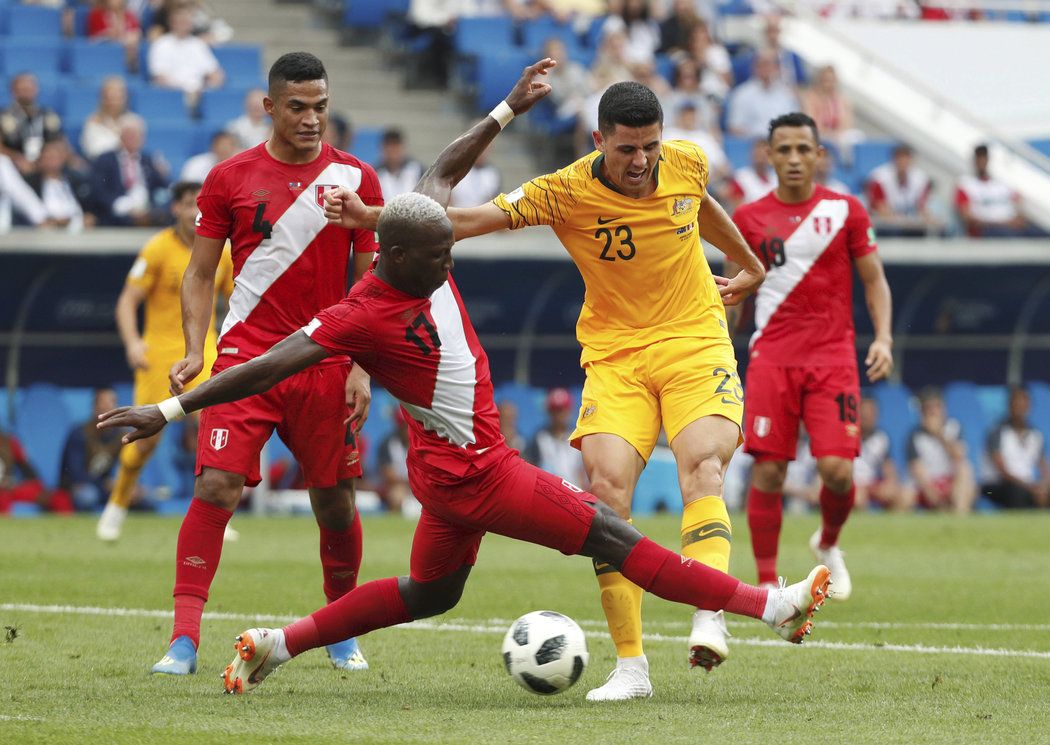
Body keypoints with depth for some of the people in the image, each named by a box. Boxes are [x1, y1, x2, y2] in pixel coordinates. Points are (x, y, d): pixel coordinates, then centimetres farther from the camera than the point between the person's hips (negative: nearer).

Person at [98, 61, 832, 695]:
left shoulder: (422, 265, -2)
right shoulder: (364, 315, -24)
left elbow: (445, 171, 14)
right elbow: (267, 368, -24)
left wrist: (509, 109, 15)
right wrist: (170, 410, -25)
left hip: (462, 464, 10)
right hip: (471, 471, -10)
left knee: (430, 593, 25)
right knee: (613, 537, -7)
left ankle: (276, 644, 29)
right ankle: (769, 605, -4)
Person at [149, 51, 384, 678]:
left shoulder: (356, 179, 4)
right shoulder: (230, 178, 3)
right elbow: (201, 273, 8)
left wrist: (362, 367, -2)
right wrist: (194, 351, -5)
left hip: (327, 362, 1)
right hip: (246, 355, -1)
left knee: (335, 499, 7)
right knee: (216, 486, -14)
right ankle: (184, 638, -14)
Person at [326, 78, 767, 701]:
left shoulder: (687, 163, -3)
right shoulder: (567, 192, -12)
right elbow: (469, 220, -17)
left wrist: (750, 265, 39)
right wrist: (371, 215, -30)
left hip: (696, 344, 1)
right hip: (615, 355, -1)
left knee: (702, 469, -26)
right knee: (607, 486, -19)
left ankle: (710, 623, -35)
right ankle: (631, 666, -15)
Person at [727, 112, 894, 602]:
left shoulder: (846, 211, 4)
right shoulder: (748, 219, 6)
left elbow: (874, 279, 6)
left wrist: (883, 337, -7)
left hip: (832, 357, -1)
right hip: (771, 356, 1)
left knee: (837, 469, -11)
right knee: (767, 471, -7)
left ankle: (828, 544, 21)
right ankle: (766, 582, 4)